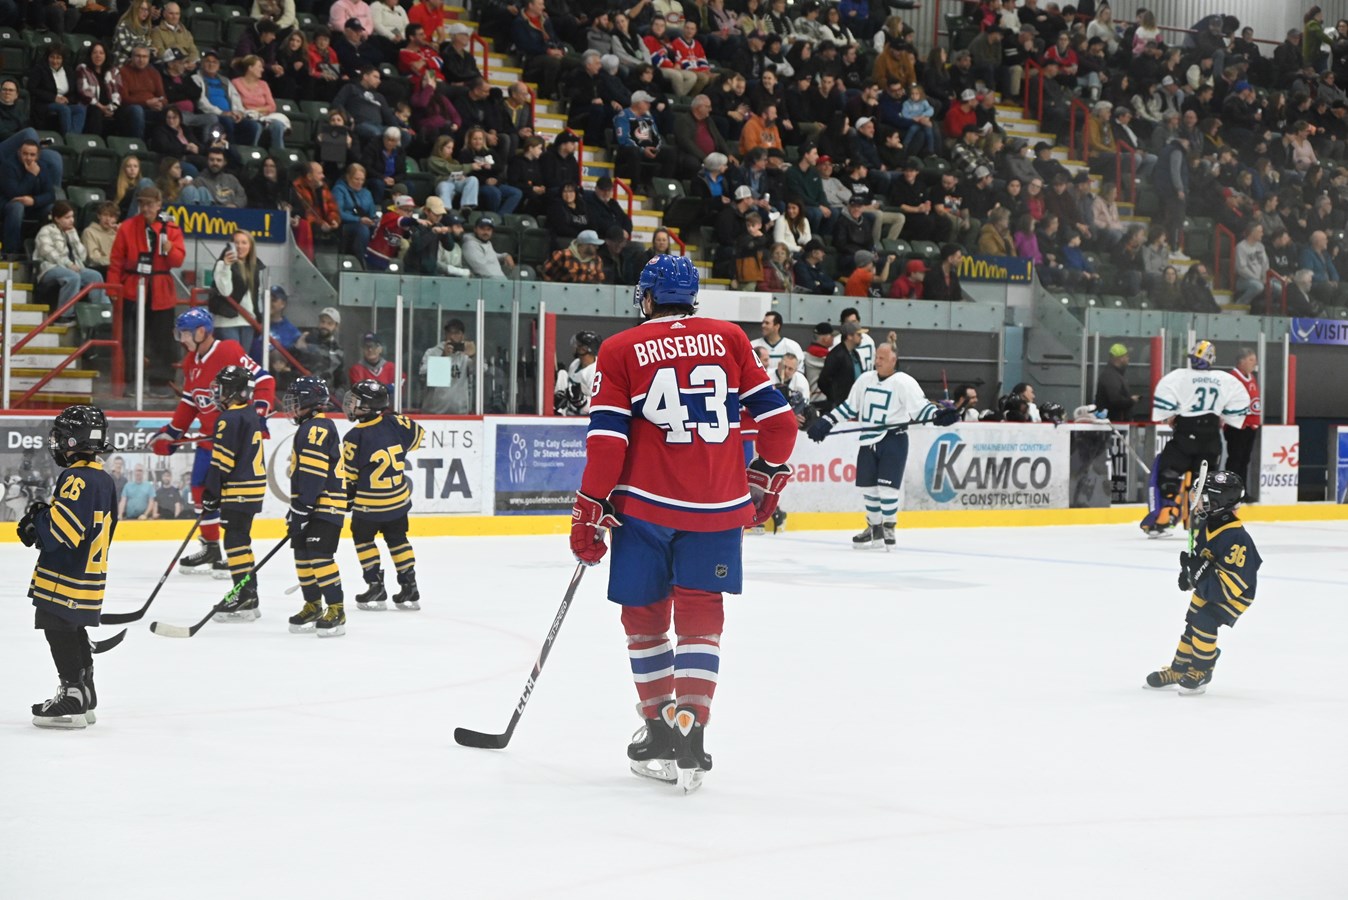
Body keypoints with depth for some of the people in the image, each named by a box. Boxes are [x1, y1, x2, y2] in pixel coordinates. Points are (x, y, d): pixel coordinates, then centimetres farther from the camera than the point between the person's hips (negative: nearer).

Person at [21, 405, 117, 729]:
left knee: (60, 633, -4)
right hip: (90, 574, 10)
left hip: (66, 579, -10)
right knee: (74, 634, 18)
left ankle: (73, 697, -5)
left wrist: (37, 520, -8)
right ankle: (85, 700, 24)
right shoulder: (105, 480, 12)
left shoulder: (77, 479, -19)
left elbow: (62, 528, -26)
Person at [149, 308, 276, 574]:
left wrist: (258, 414, -28)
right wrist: (171, 432, 16)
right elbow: (189, 402, 19)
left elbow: (264, 380, -20)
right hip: (211, 434, 9)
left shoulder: (228, 352, -18)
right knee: (201, 488, 12)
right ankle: (210, 549, 25)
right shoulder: (191, 362, 10)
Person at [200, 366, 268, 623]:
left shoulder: (229, 419, -15)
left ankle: (244, 599, -10)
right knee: (241, 541, 15)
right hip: (254, 485, 10)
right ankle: (249, 598, 18)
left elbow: (221, 460, -17)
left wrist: (211, 493, -12)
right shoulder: (252, 415, 14)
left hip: (237, 491, -10)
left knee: (235, 542, -7)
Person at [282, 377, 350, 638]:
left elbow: (313, 473, -23)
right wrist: (295, 509, 24)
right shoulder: (308, 429, 20)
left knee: (319, 555, -15)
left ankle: (336, 612, -13)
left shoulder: (318, 428, -15)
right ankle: (313, 608, 21)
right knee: (302, 555, 12)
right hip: (311, 505, 11)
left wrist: (301, 508, -24)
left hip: (326, 505, -11)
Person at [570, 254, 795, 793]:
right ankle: (689, 732, -8)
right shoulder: (729, 339, 6)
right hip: (719, 506, 1)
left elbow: (608, 439, -6)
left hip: (645, 504, -1)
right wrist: (767, 479, 20)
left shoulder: (621, 351, 1)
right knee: (700, 615, 6)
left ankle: (660, 725, 18)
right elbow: (777, 418, 5)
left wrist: (590, 512, 0)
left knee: (644, 614, 14)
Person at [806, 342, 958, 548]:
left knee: (886, 486, -10)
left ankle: (888, 528, 4)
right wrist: (825, 423, 13)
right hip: (869, 440, 6)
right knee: (867, 486, 8)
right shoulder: (865, 379, 10)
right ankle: (874, 527, 24)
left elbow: (920, 406, -14)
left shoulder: (904, 382, -8)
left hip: (893, 440, -6)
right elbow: (849, 406, 17)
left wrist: (939, 414, -33)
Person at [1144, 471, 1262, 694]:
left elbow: (1233, 581, -35)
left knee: (1204, 622, -21)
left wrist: (1201, 571, -38)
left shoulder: (1235, 537, -34)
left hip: (1234, 593, -9)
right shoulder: (1205, 524, -7)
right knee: (1192, 624, 13)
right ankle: (1177, 671, 29)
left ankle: (1201, 672, -3)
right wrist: (1190, 570, -4)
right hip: (1208, 588, 9)